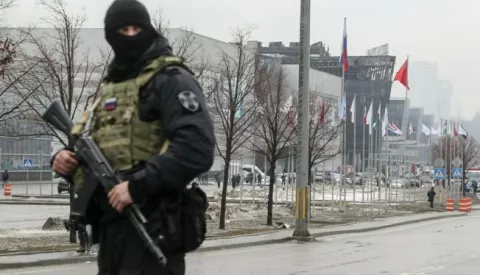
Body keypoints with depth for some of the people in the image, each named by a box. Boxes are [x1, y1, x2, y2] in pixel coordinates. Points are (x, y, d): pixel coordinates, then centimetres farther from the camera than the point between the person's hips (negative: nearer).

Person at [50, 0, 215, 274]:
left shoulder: (170, 79, -7)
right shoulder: (109, 86, 20)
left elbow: (197, 147, -20)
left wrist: (139, 184, -24)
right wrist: (67, 158, 6)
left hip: (151, 226, -9)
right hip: (111, 223, 9)